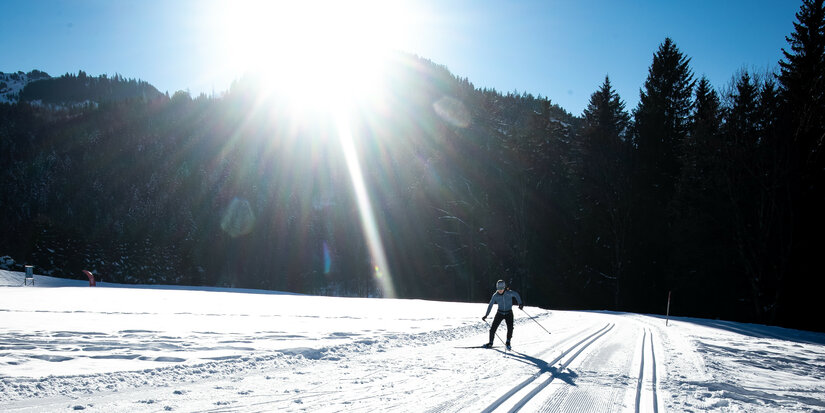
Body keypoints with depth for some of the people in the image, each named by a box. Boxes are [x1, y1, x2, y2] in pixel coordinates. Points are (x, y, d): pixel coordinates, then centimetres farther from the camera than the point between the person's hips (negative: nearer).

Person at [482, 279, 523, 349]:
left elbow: (516, 295, 4)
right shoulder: (495, 295, -11)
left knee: (510, 328, -19)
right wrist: (486, 315, -3)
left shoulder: (509, 293, -17)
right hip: (500, 313, 2)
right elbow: (490, 305, -2)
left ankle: (508, 343, 2)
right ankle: (490, 343, 14)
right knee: (493, 328, -4)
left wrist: (520, 304, -3)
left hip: (508, 313, -2)